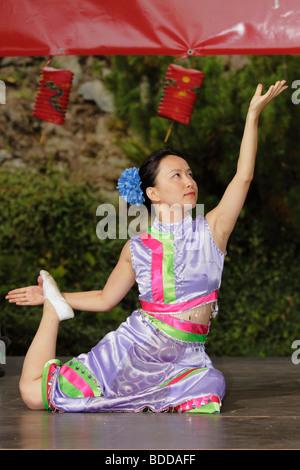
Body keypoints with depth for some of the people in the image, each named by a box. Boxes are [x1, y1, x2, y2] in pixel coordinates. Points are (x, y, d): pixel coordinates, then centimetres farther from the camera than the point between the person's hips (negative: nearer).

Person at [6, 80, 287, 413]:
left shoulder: (211, 230, 2)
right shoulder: (137, 247, 5)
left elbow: (243, 177, -9)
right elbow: (105, 299, 18)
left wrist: (253, 114, -13)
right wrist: (52, 298, 16)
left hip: (186, 357, 1)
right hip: (136, 346, -1)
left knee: (207, 395, -32)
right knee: (32, 393, -9)